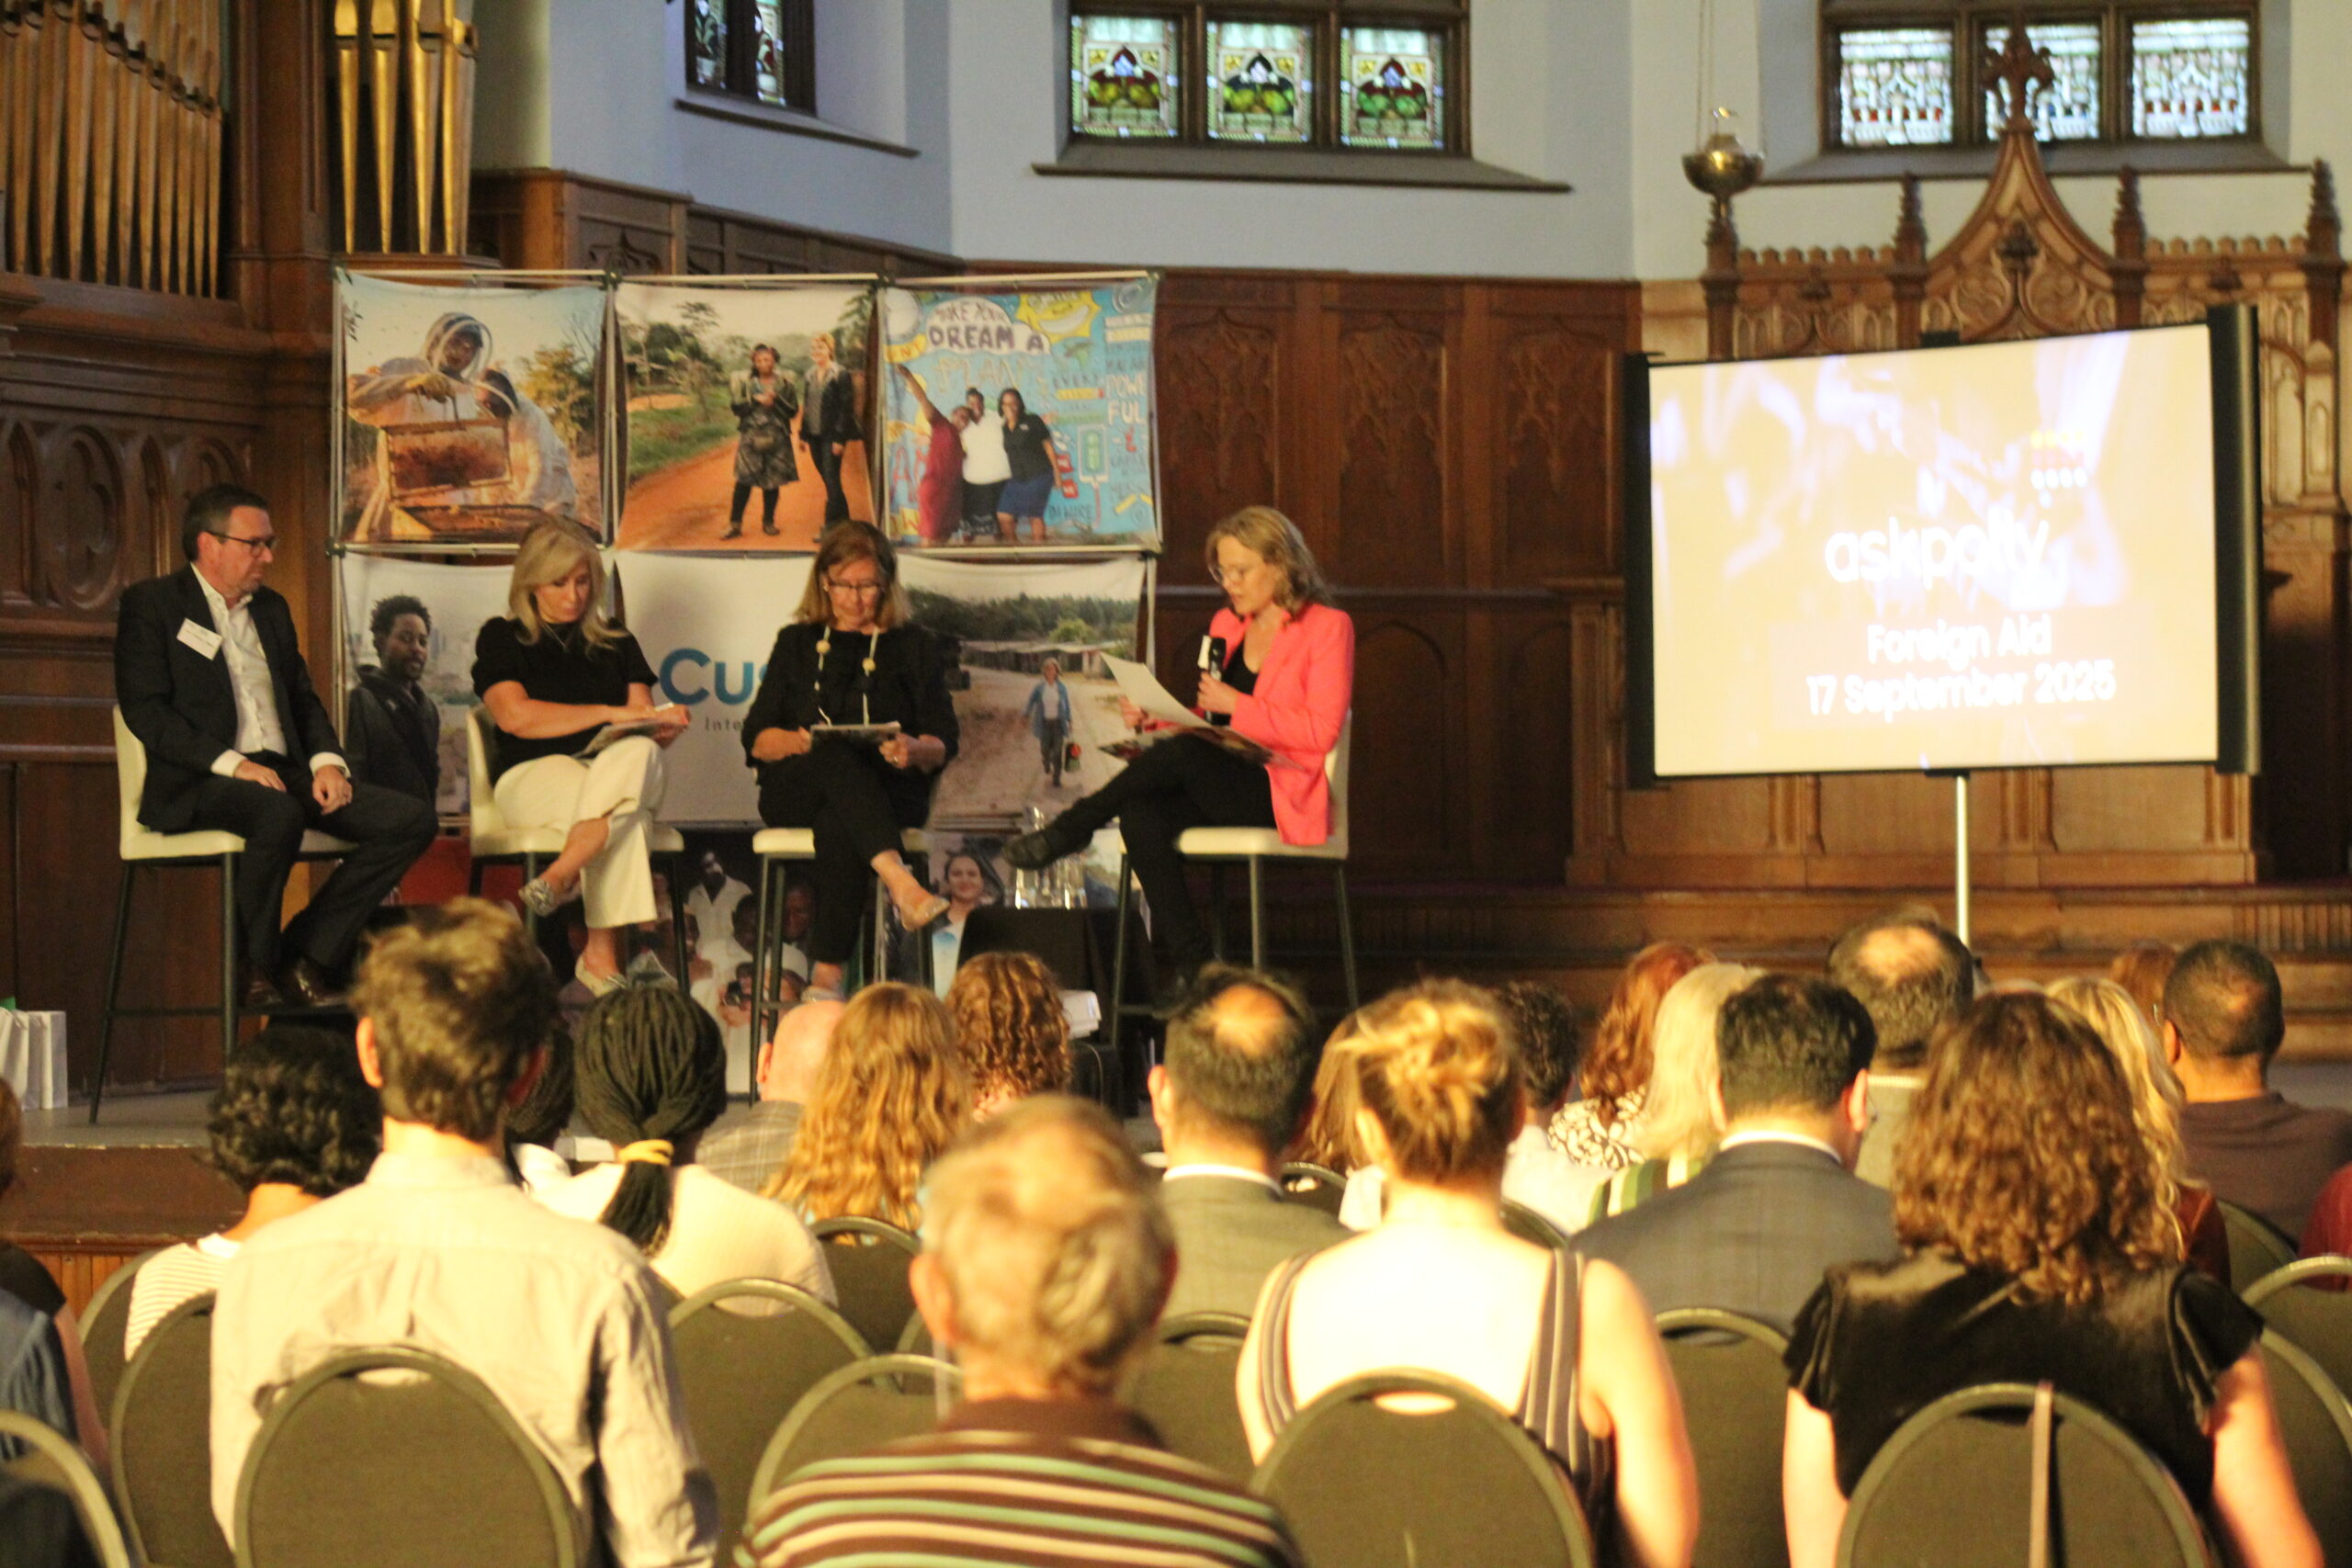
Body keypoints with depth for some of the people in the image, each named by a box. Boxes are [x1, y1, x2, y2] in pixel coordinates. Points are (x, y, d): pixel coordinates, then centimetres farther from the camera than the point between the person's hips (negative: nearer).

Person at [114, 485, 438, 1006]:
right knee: (279, 814, -40)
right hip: (197, 785, -7)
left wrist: (327, 761, 1)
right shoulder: (151, 605, 2)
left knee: (411, 820, -13)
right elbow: (145, 710, -9)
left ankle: (306, 958, -14)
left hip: (285, 772, 7)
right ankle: (257, 970, -20)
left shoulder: (271, 609, 24)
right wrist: (231, 763, -19)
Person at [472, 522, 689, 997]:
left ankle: (560, 877, -49)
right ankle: (602, 954, -46)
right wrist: (611, 713, -12)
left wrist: (663, 727, -13)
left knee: (637, 753, -39)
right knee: (625, 814, -39)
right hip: (532, 776, -3)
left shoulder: (616, 644, 23)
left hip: (615, 767, 3)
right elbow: (516, 716, -7)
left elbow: (645, 728, 14)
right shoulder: (502, 638, 11)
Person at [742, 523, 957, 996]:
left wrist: (913, 750, -17)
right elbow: (755, 738, 11)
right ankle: (900, 883, -57)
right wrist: (798, 742, -12)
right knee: (838, 758, -37)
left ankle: (828, 971, -45)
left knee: (839, 824, -39)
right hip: (794, 792, 1)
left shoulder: (914, 646, 17)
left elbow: (943, 743, 7)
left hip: (889, 792, -1)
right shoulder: (798, 643, 21)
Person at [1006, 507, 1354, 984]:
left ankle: (1071, 829, -15)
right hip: (1222, 791, 6)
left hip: (1285, 797, -6)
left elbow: (1321, 731, -10)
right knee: (1142, 813, -27)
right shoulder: (1226, 625, 20)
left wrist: (1236, 705, -14)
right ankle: (1192, 970, -30)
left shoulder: (1328, 627, 0)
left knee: (1184, 755, -33)